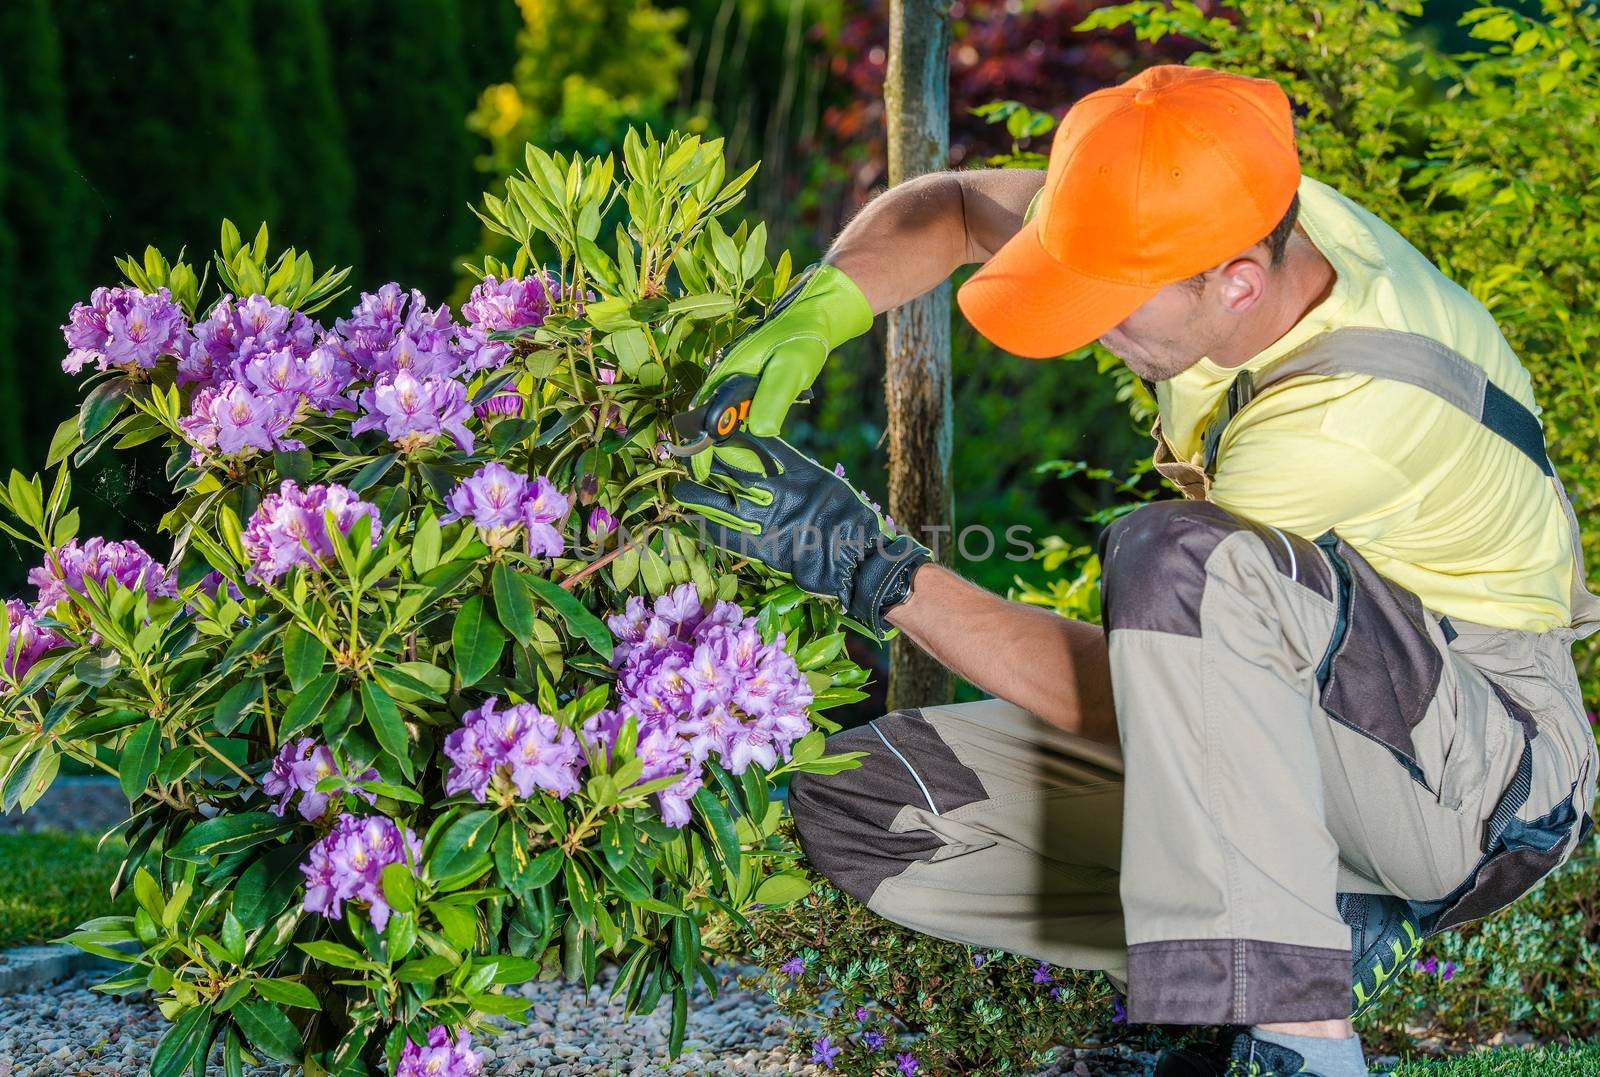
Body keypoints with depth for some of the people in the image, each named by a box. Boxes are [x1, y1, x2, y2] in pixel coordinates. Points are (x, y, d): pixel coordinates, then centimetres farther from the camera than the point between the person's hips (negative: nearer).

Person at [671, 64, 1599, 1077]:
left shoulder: (1353, 417, -32)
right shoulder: (1233, 214, -9)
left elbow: (1122, 692, -27)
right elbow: (950, 205, 8)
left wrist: (872, 566, -26)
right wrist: (799, 327, -10)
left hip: (1484, 770, -8)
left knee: (1178, 557, -39)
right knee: (849, 805, -5)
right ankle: (1319, 929, -3)